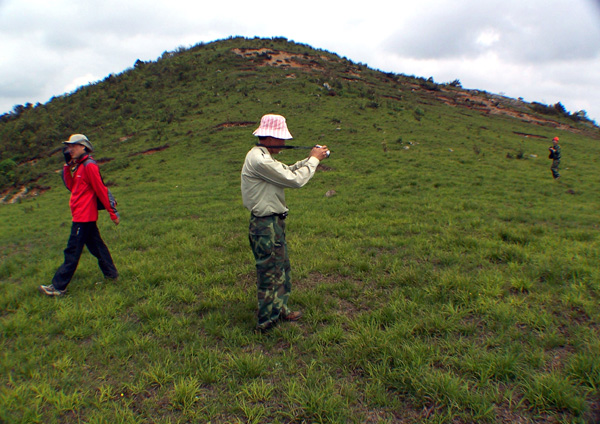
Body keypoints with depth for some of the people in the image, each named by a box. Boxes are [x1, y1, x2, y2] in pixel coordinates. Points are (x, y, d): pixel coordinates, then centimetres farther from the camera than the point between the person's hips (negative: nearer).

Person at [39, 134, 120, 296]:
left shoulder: (89, 166, -15)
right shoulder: (79, 166, 16)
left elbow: (101, 190, -16)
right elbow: (71, 187, 14)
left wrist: (113, 213, -15)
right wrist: (67, 165, 6)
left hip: (83, 216, -10)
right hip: (85, 216, 10)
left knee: (72, 251, -4)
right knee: (96, 246, 15)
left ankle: (58, 287, 3)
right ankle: (111, 274, 24)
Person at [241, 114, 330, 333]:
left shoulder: (263, 157, 12)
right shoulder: (258, 159, -22)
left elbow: (287, 171, 20)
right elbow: (295, 180, -22)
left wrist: (309, 159, 7)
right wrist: (314, 160, -8)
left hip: (274, 223, 11)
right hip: (266, 226, -11)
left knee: (282, 268, 20)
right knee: (270, 273, 2)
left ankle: (280, 310, 37)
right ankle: (266, 322, 17)